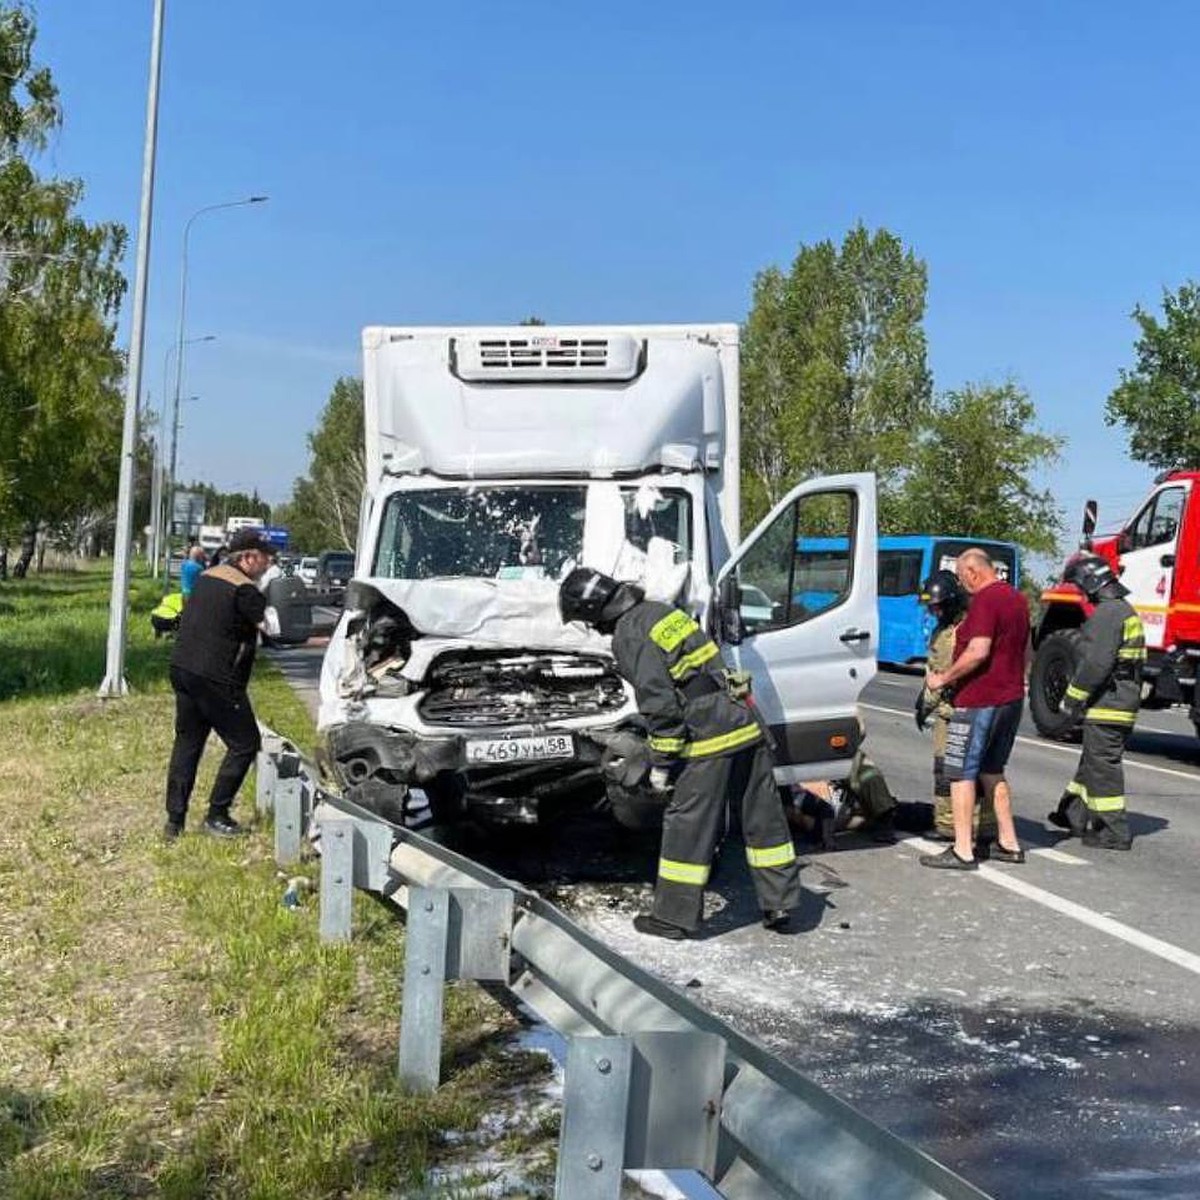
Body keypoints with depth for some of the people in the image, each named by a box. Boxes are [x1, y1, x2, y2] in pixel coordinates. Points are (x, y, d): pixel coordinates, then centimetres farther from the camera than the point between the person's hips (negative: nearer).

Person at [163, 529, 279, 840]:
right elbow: (275, 629, -14)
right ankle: (217, 816, 8)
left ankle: (174, 821, 16)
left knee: (187, 743, 15)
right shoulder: (244, 589, -14)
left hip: (182, 670, 9)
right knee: (244, 744, 5)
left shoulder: (206, 577, 13)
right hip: (215, 679, -9)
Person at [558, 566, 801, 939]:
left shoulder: (629, 636, -10)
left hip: (709, 739, -9)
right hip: (745, 725, 9)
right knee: (763, 817, 13)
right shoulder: (661, 611, 17)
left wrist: (661, 762, -9)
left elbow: (659, 702, -16)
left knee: (686, 825, 2)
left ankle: (673, 917, 11)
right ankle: (780, 905, 22)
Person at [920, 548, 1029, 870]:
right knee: (992, 770, 19)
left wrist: (943, 678, -15)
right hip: (1011, 697, 9)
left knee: (961, 772, -3)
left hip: (979, 700, -9)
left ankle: (963, 851, -3)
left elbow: (978, 652, -25)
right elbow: (1023, 651, 22)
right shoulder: (1017, 598, 14)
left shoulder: (985, 600, -16)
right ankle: (1009, 843, 20)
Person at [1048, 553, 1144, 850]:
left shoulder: (1106, 613, -17)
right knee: (1092, 760, 20)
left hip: (1106, 706, -11)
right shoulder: (1125, 610, 16)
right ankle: (1075, 814, 32)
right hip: (1124, 701, 11)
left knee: (1103, 766, -4)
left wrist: (1072, 697, -13)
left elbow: (1097, 663, -24)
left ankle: (1114, 833, -1)